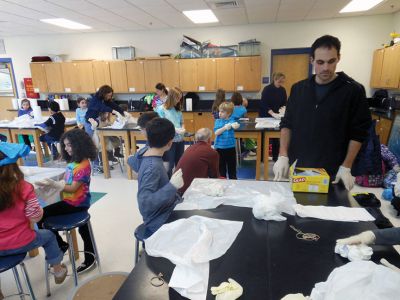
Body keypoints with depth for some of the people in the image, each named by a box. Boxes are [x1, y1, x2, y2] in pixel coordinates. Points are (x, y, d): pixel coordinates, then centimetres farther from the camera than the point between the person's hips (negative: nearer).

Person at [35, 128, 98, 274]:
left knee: (40, 216, -10)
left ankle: (60, 245, 8)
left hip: (76, 204, -9)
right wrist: (51, 183, -5)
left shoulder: (83, 165, -19)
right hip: (71, 201, 9)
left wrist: (53, 184, -23)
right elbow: (65, 182, 11)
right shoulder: (73, 161, 10)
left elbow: (73, 188, -20)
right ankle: (89, 258, 32)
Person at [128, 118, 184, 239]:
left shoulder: (144, 151, -6)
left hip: (166, 211, 9)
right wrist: (172, 186, -39)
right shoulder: (153, 167, -30)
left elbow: (132, 162, 17)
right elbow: (145, 204, -35)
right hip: (161, 224, -9)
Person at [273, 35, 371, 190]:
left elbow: (358, 133, -4)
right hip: (296, 168, 3)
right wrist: (283, 155, -5)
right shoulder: (298, 88, 2)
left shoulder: (353, 90, -6)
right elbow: (287, 124, 6)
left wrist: (346, 167, -11)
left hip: (332, 172, -2)